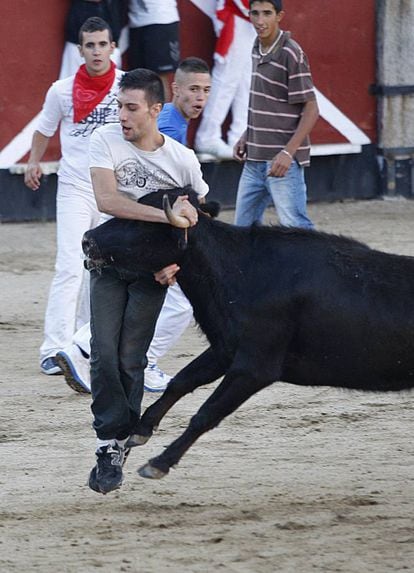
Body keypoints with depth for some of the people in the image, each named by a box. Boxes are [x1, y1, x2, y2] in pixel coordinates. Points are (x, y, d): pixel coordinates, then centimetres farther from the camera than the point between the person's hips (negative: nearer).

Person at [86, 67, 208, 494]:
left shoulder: (183, 160, -10)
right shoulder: (106, 141, -13)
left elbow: (200, 220, 3)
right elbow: (106, 199, -27)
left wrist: (176, 263, -13)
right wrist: (165, 215, -36)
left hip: (151, 269, 0)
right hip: (108, 262, 0)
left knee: (131, 359, -4)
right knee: (104, 355, -10)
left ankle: (116, 447, 8)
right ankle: (110, 441, 1)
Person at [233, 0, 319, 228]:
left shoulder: (290, 54, -14)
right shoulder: (257, 49, 10)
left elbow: (311, 109, -14)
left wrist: (288, 152, -22)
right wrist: (246, 137, 14)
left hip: (282, 161, -8)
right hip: (254, 158, 8)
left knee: (294, 226, -11)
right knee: (243, 226, 12)